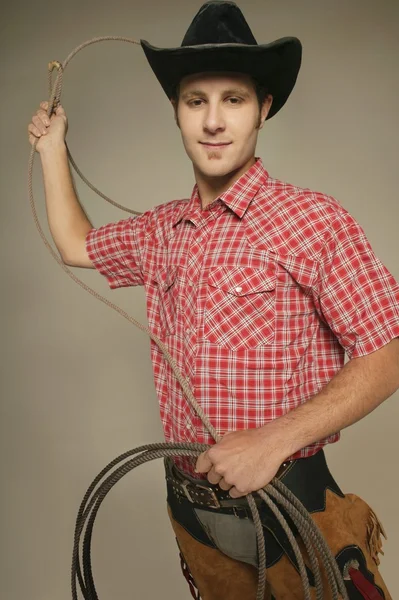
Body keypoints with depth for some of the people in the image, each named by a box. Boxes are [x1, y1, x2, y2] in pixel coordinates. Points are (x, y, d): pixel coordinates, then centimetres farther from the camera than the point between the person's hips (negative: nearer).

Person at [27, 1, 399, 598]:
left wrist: (272, 441, -23)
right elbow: (76, 244, 21)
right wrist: (53, 148, 20)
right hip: (191, 505, 6)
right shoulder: (161, 229, 4)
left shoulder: (316, 221, -15)